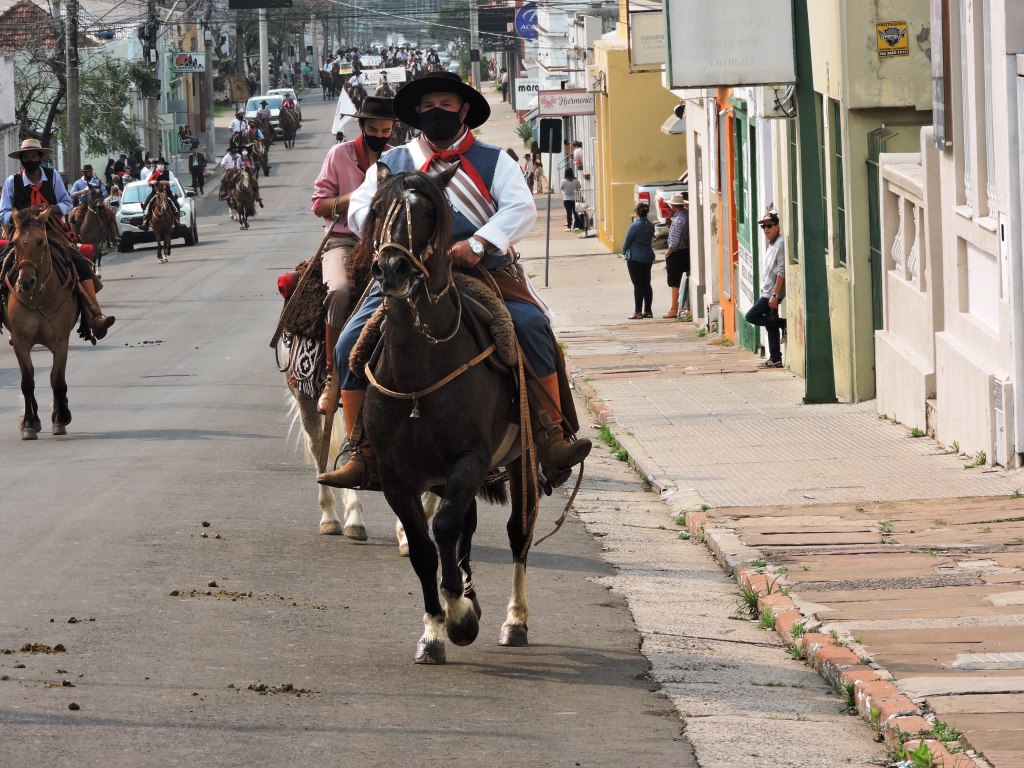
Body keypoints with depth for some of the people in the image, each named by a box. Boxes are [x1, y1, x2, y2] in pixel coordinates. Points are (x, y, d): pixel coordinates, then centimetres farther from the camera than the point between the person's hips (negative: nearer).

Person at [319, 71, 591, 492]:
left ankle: (551, 439, -22)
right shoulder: (391, 162, 18)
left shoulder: (493, 161, 12)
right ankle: (362, 455, -12)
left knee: (531, 325, -26)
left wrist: (478, 243, -17)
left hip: (483, 270, -1)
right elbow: (360, 209, 12)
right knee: (352, 342, -18)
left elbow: (521, 209, 0)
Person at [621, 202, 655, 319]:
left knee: (638, 285, -5)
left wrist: (624, 252, 10)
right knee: (646, 284, 12)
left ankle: (638, 312, -4)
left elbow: (627, 241, -10)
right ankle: (648, 310, 16)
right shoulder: (650, 226, 3)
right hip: (648, 257, 7)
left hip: (635, 258, -7)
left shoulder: (635, 226, -17)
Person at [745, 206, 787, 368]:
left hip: (772, 293, -10)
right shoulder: (771, 245, 17)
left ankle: (783, 324, -8)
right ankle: (775, 359, 13)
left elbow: (781, 272, -20)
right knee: (771, 326, 10)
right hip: (768, 293, 10)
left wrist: (775, 295, -23)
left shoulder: (781, 244, -13)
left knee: (751, 316, -12)